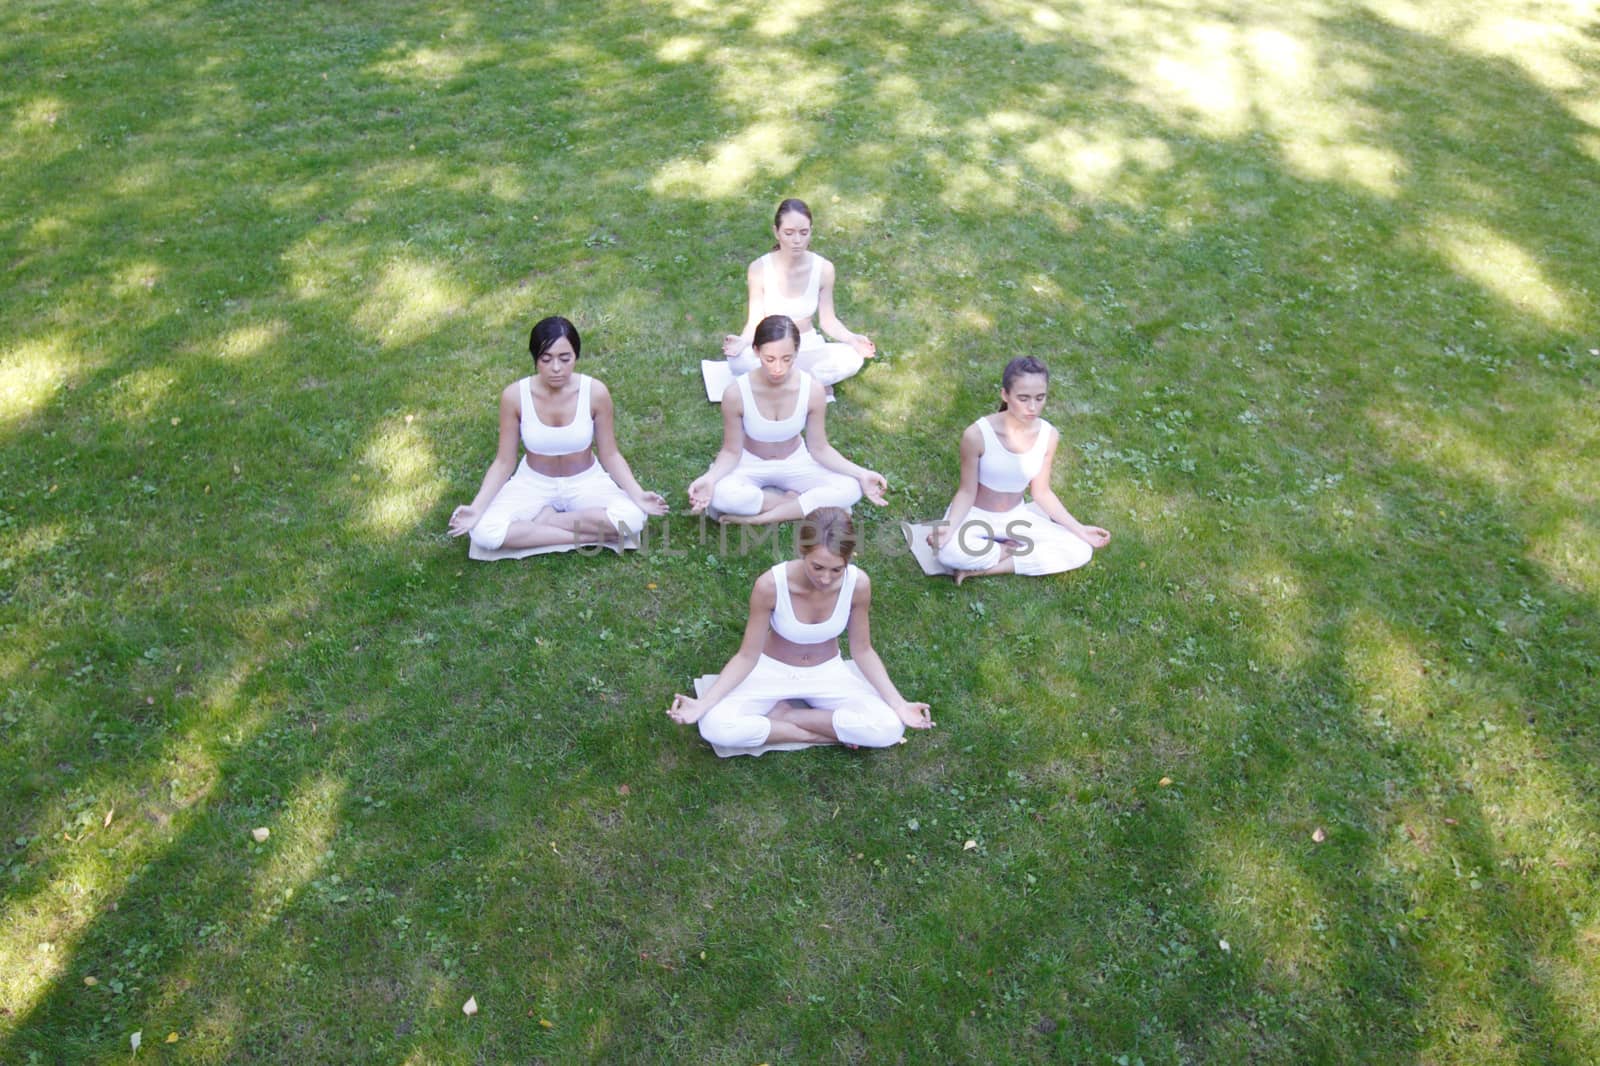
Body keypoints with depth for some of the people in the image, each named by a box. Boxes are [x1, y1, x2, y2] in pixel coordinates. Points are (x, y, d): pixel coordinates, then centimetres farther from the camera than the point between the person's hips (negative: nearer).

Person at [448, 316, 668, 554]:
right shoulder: (515, 395, -17)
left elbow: (609, 455, -7)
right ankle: (587, 536, -17)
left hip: (586, 481, 0)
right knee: (484, 532, -27)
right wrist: (476, 507, -22)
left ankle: (543, 519, -12)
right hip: (533, 482, 0)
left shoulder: (595, 392, -18)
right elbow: (504, 462, -8)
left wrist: (637, 495, -24)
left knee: (632, 518, -31)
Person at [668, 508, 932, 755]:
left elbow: (862, 651, -8)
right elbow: (747, 656, -17)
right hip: (772, 670, -1)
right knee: (714, 726, -28)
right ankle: (824, 735, -12)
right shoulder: (770, 584, -30)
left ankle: (784, 715, -8)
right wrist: (703, 704, -27)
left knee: (890, 728, -22)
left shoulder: (857, 583, -24)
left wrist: (898, 704, -17)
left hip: (828, 672, 2)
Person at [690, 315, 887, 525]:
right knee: (720, 495, -36)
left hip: (795, 463, 2)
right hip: (751, 464, -2)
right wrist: (710, 478, -34)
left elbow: (819, 448, -9)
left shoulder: (812, 390, -20)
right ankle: (796, 502, -13)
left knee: (850, 489, -25)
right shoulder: (736, 393, -24)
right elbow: (731, 451, -14)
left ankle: (758, 518, -20)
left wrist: (860, 474, -21)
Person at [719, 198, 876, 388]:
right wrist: (742, 341, -32)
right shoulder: (759, 269, -13)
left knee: (852, 358, -28)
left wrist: (852, 339, -21)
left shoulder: (823, 269, -9)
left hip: (809, 346, 2)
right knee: (738, 361, -35)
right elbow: (755, 321, -10)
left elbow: (828, 320, -2)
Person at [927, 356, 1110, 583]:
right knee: (949, 552, -37)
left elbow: (1041, 492, 0)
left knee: (1080, 550, -14)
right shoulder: (977, 434, -24)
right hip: (974, 515, -4)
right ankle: (1011, 549, -6)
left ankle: (983, 568, -12)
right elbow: (967, 492, -15)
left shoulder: (1048, 435, -12)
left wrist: (1079, 529, -7)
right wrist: (949, 527, -34)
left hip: (1015, 516, 4)